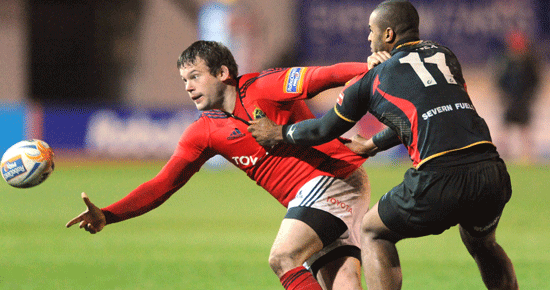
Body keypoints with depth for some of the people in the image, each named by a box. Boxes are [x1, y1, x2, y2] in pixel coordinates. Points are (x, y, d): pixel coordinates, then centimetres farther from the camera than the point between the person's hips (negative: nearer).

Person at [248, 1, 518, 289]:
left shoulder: (371, 80, 11)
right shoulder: (443, 55, 23)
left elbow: (325, 129, 27)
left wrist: (280, 133, 46)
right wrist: (375, 144, 55)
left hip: (439, 180, -4)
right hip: (491, 174, 5)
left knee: (373, 232, 20)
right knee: (481, 242, 34)